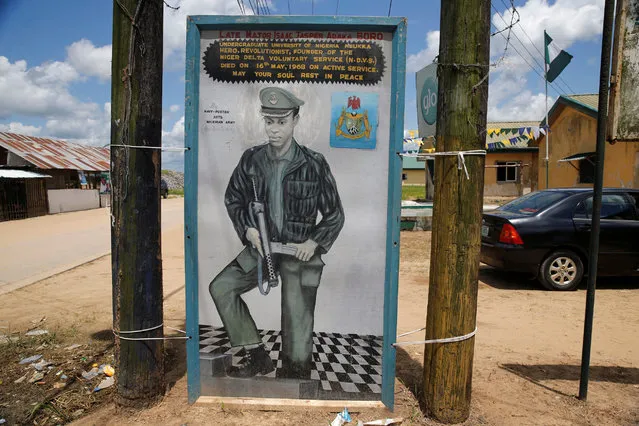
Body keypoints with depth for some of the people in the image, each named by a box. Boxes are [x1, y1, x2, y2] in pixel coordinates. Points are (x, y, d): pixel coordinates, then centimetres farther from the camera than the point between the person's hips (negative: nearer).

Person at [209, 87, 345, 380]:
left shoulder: (314, 164, -12)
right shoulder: (251, 159, -3)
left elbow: (335, 215, -2)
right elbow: (232, 198, 11)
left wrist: (314, 242, -14)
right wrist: (247, 228, -4)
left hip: (300, 251, -3)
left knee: (297, 331, -2)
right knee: (220, 287, -10)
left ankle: (293, 372, 28)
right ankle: (256, 356, 3)